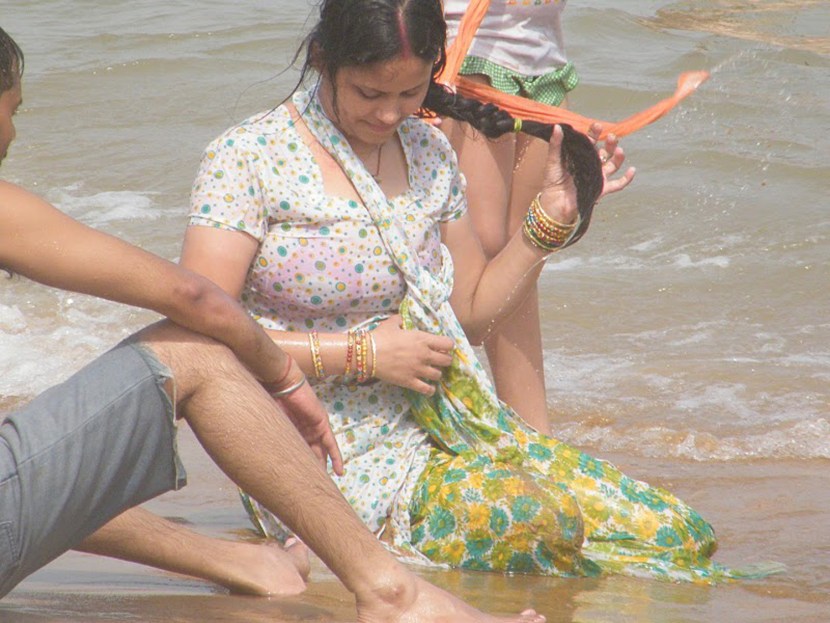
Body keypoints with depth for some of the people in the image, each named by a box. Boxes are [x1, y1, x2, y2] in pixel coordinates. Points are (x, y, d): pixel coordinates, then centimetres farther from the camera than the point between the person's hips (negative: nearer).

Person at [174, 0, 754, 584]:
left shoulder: (428, 152, 11)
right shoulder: (247, 158, -8)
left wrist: (551, 220, 7)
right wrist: (361, 354, -16)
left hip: (443, 435, 6)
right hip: (330, 467, -6)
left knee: (674, 533, -11)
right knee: (537, 525, -32)